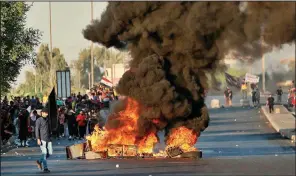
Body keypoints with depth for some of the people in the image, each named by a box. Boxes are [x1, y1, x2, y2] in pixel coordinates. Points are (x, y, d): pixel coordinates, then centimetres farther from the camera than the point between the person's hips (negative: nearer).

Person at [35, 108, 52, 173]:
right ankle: (45, 168, -2)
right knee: (44, 153, -8)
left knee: (50, 153, 2)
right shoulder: (39, 120, -4)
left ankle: (39, 161, 23)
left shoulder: (47, 120, 16)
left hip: (48, 139, 7)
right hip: (42, 139, -7)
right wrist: (38, 139, -17)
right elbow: (37, 130, -9)